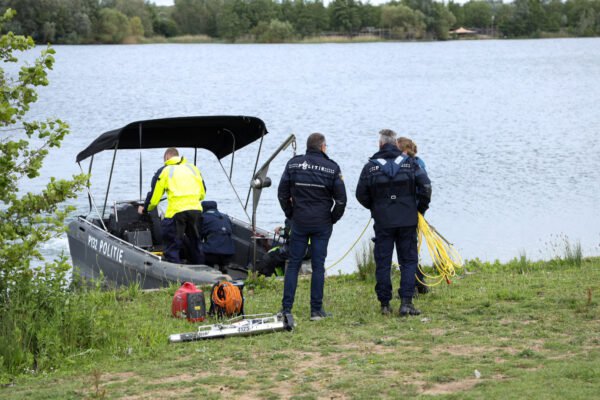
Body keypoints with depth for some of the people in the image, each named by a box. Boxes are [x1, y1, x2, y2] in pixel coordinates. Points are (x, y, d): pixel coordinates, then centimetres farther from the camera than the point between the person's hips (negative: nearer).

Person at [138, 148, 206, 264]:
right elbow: (202, 193, 24)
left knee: (172, 246, 1)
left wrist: (144, 209, 28)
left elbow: (154, 196, 11)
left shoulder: (164, 171, 10)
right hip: (196, 209, 4)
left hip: (176, 211, -4)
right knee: (195, 243, 19)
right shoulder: (193, 168, 22)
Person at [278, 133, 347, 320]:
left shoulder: (293, 164, 1)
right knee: (318, 265, 3)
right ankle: (316, 310, 3)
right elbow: (341, 198, -4)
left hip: (299, 222, 1)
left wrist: (291, 214, 12)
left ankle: (286, 308, 3)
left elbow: (282, 194, 2)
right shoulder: (332, 167, -4)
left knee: (293, 264, 6)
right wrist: (333, 218, 9)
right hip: (322, 224, -1)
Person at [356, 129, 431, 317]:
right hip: (408, 222, 1)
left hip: (383, 222, 0)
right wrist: (421, 208, 7)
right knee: (408, 261, 6)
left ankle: (385, 304, 8)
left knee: (383, 263, 7)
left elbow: (361, 194, 1)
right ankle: (406, 302, -6)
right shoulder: (409, 163, 1)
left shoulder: (371, 167, -2)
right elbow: (425, 186, -7)